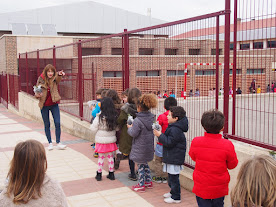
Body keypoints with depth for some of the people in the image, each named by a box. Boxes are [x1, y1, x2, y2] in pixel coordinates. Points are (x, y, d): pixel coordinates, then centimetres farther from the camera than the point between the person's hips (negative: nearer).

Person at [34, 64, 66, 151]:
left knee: (57, 123, -5)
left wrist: (60, 74, -54)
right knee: (47, 125, 8)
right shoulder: (41, 79, -6)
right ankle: (50, 143, 20)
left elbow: (58, 78, -31)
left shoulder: (55, 78, -6)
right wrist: (38, 95, -21)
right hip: (44, 105, 0)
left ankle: (58, 143, 4)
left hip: (54, 104, 0)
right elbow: (37, 92, 3)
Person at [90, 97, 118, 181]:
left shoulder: (99, 117, -18)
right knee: (110, 157, 15)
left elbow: (93, 128, -10)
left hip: (101, 140, -3)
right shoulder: (114, 116, -8)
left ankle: (99, 174, 20)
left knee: (101, 157, 10)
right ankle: (111, 174, 23)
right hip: (111, 140, 3)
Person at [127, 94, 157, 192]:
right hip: (149, 146, 7)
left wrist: (130, 128, 1)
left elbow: (134, 133, -20)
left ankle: (141, 185, 16)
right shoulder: (151, 117, 0)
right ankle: (149, 182, 31)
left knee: (140, 165, 6)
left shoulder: (137, 120, -23)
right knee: (145, 164, 24)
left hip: (140, 147, -7)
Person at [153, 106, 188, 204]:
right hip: (172, 157, 11)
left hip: (174, 158, -11)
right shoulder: (173, 127, 10)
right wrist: (161, 135, 13)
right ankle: (173, 192, 36)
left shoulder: (175, 130, -24)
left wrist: (160, 135, -19)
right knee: (171, 176, 22)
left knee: (173, 177, -1)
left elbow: (169, 142, -24)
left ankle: (176, 197, 9)